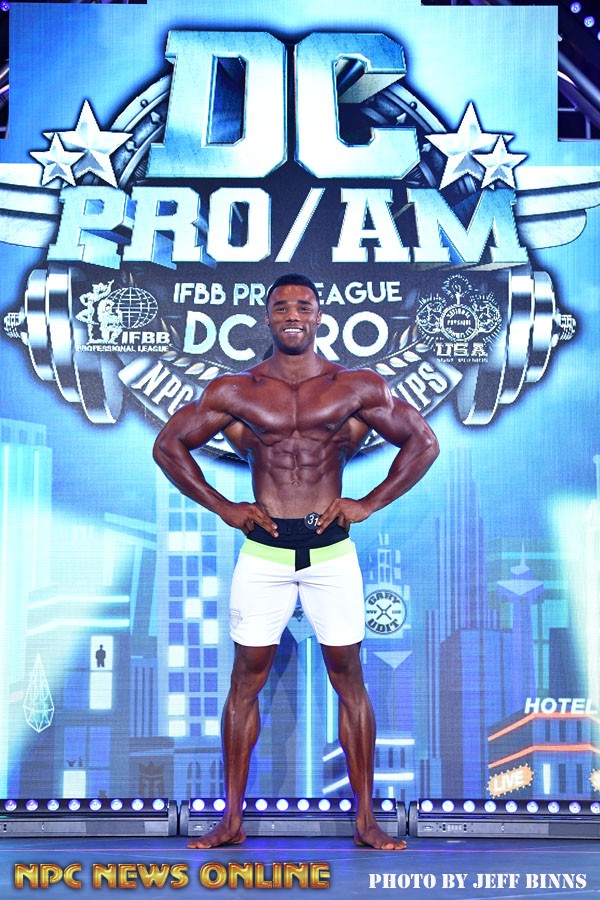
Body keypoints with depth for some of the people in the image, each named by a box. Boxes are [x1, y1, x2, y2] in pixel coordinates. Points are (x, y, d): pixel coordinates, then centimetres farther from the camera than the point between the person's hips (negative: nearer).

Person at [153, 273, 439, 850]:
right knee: (246, 681, 4)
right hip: (263, 550, 1)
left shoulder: (357, 387, 2)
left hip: (331, 550, 0)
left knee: (349, 679, 3)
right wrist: (222, 507, 2)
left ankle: (365, 820, 14)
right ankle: (232, 820, 15)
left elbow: (423, 442, 8)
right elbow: (169, 445, 10)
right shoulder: (235, 392, 3)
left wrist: (367, 504, 0)